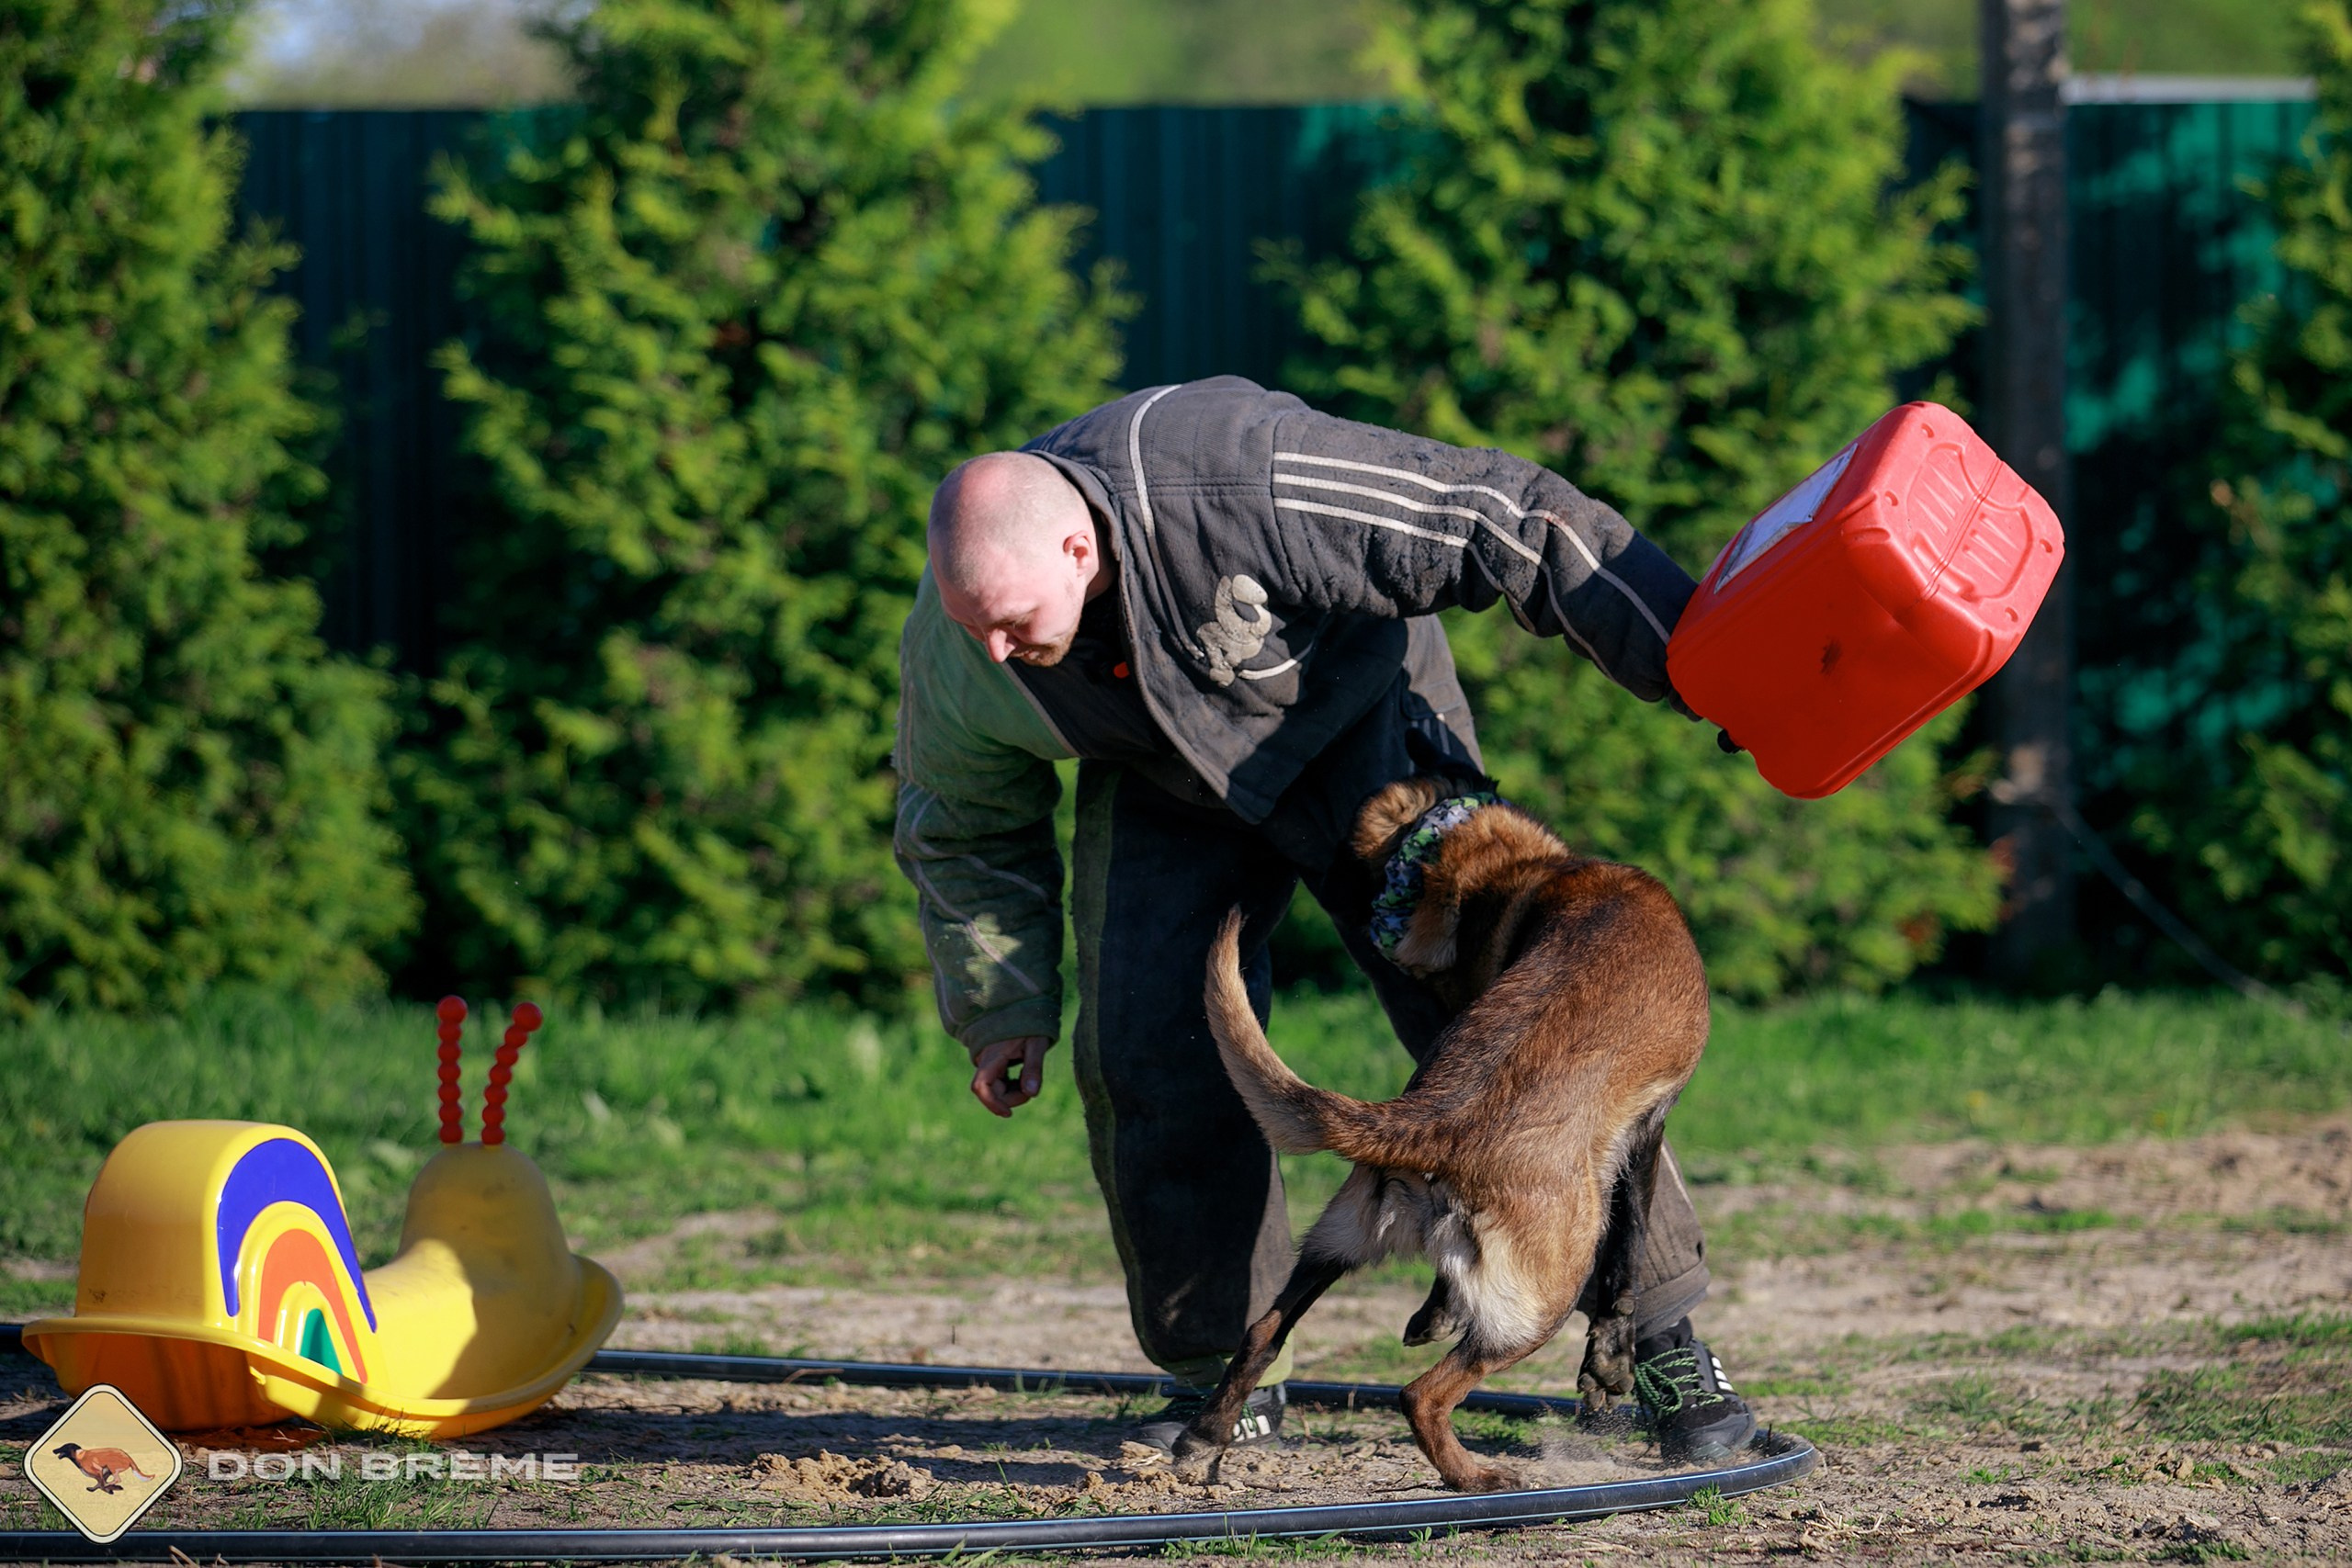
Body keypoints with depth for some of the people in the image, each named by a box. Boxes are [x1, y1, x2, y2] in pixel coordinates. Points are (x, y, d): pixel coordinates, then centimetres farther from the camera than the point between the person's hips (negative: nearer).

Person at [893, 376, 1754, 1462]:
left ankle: (1659, 1332, -8)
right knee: (1146, 1049, -12)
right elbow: (966, 830, 1)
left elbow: (1505, 527, -33)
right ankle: (1224, 1369, 5)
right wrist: (998, 1007, 3)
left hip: (1354, 713, -4)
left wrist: (1696, 663, -29)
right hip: (1165, 787, 4)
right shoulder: (953, 655, -23)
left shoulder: (1244, 485, -41)